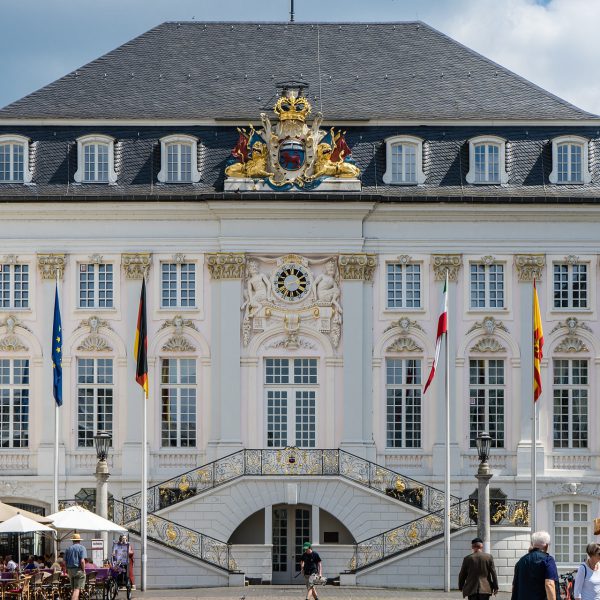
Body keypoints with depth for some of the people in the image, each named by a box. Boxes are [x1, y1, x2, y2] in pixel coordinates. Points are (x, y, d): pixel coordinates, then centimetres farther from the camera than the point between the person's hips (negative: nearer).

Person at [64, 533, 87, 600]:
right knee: (77, 589, -8)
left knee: (74, 589, 14)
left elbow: (65, 562, 9)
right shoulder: (82, 548, -4)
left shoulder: (68, 549, 12)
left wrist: (67, 570, 16)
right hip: (78, 569, -5)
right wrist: (83, 570, -7)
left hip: (70, 570, 5)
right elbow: (82, 561, -15)